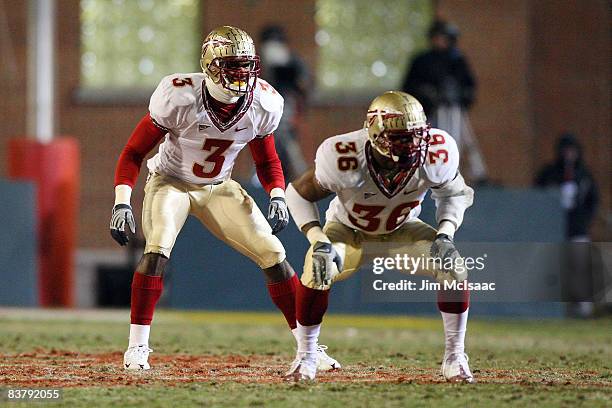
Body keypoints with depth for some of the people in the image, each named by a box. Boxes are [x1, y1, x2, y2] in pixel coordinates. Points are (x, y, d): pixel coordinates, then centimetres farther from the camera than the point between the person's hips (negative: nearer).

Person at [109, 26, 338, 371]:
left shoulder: (263, 105, -15)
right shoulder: (180, 98, -28)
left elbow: (267, 160, 4)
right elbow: (134, 152, -19)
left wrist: (278, 197, -14)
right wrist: (122, 203, -29)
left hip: (219, 188, 4)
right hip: (171, 182, -4)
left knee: (273, 255, -6)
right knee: (158, 249, -30)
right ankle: (137, 348, -22)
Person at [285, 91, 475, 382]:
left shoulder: (435, 155, -29)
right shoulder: (346, 160, -37)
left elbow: (454, 194, -6)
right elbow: (299, 193, -19)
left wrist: (445, 234, -24)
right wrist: (319, 242, -32)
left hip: (402, 230, 2)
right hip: (349, 230, -2)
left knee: (453, 266, -22)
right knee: (317, 268, -32)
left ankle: (455, 358, -3)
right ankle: (305, 357, -9)